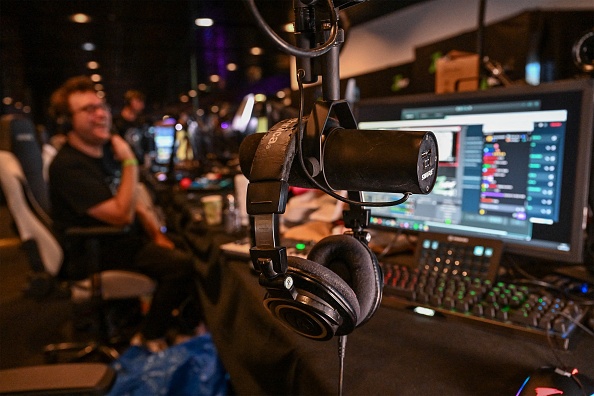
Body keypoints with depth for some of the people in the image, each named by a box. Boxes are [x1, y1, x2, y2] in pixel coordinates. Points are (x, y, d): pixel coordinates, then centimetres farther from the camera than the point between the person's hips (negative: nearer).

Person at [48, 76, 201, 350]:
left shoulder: (107, 148, 6)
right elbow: (122, 215, -27)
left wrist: (157, 235, 2)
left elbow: (133, 201, 13)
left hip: (127, 237, 9)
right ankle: (150, 339, -2)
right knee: (182, 265, -25)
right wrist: (130, 163, -23)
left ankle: (191, 323, 16)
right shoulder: (67, 165, -21)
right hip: (96, 255, -9)